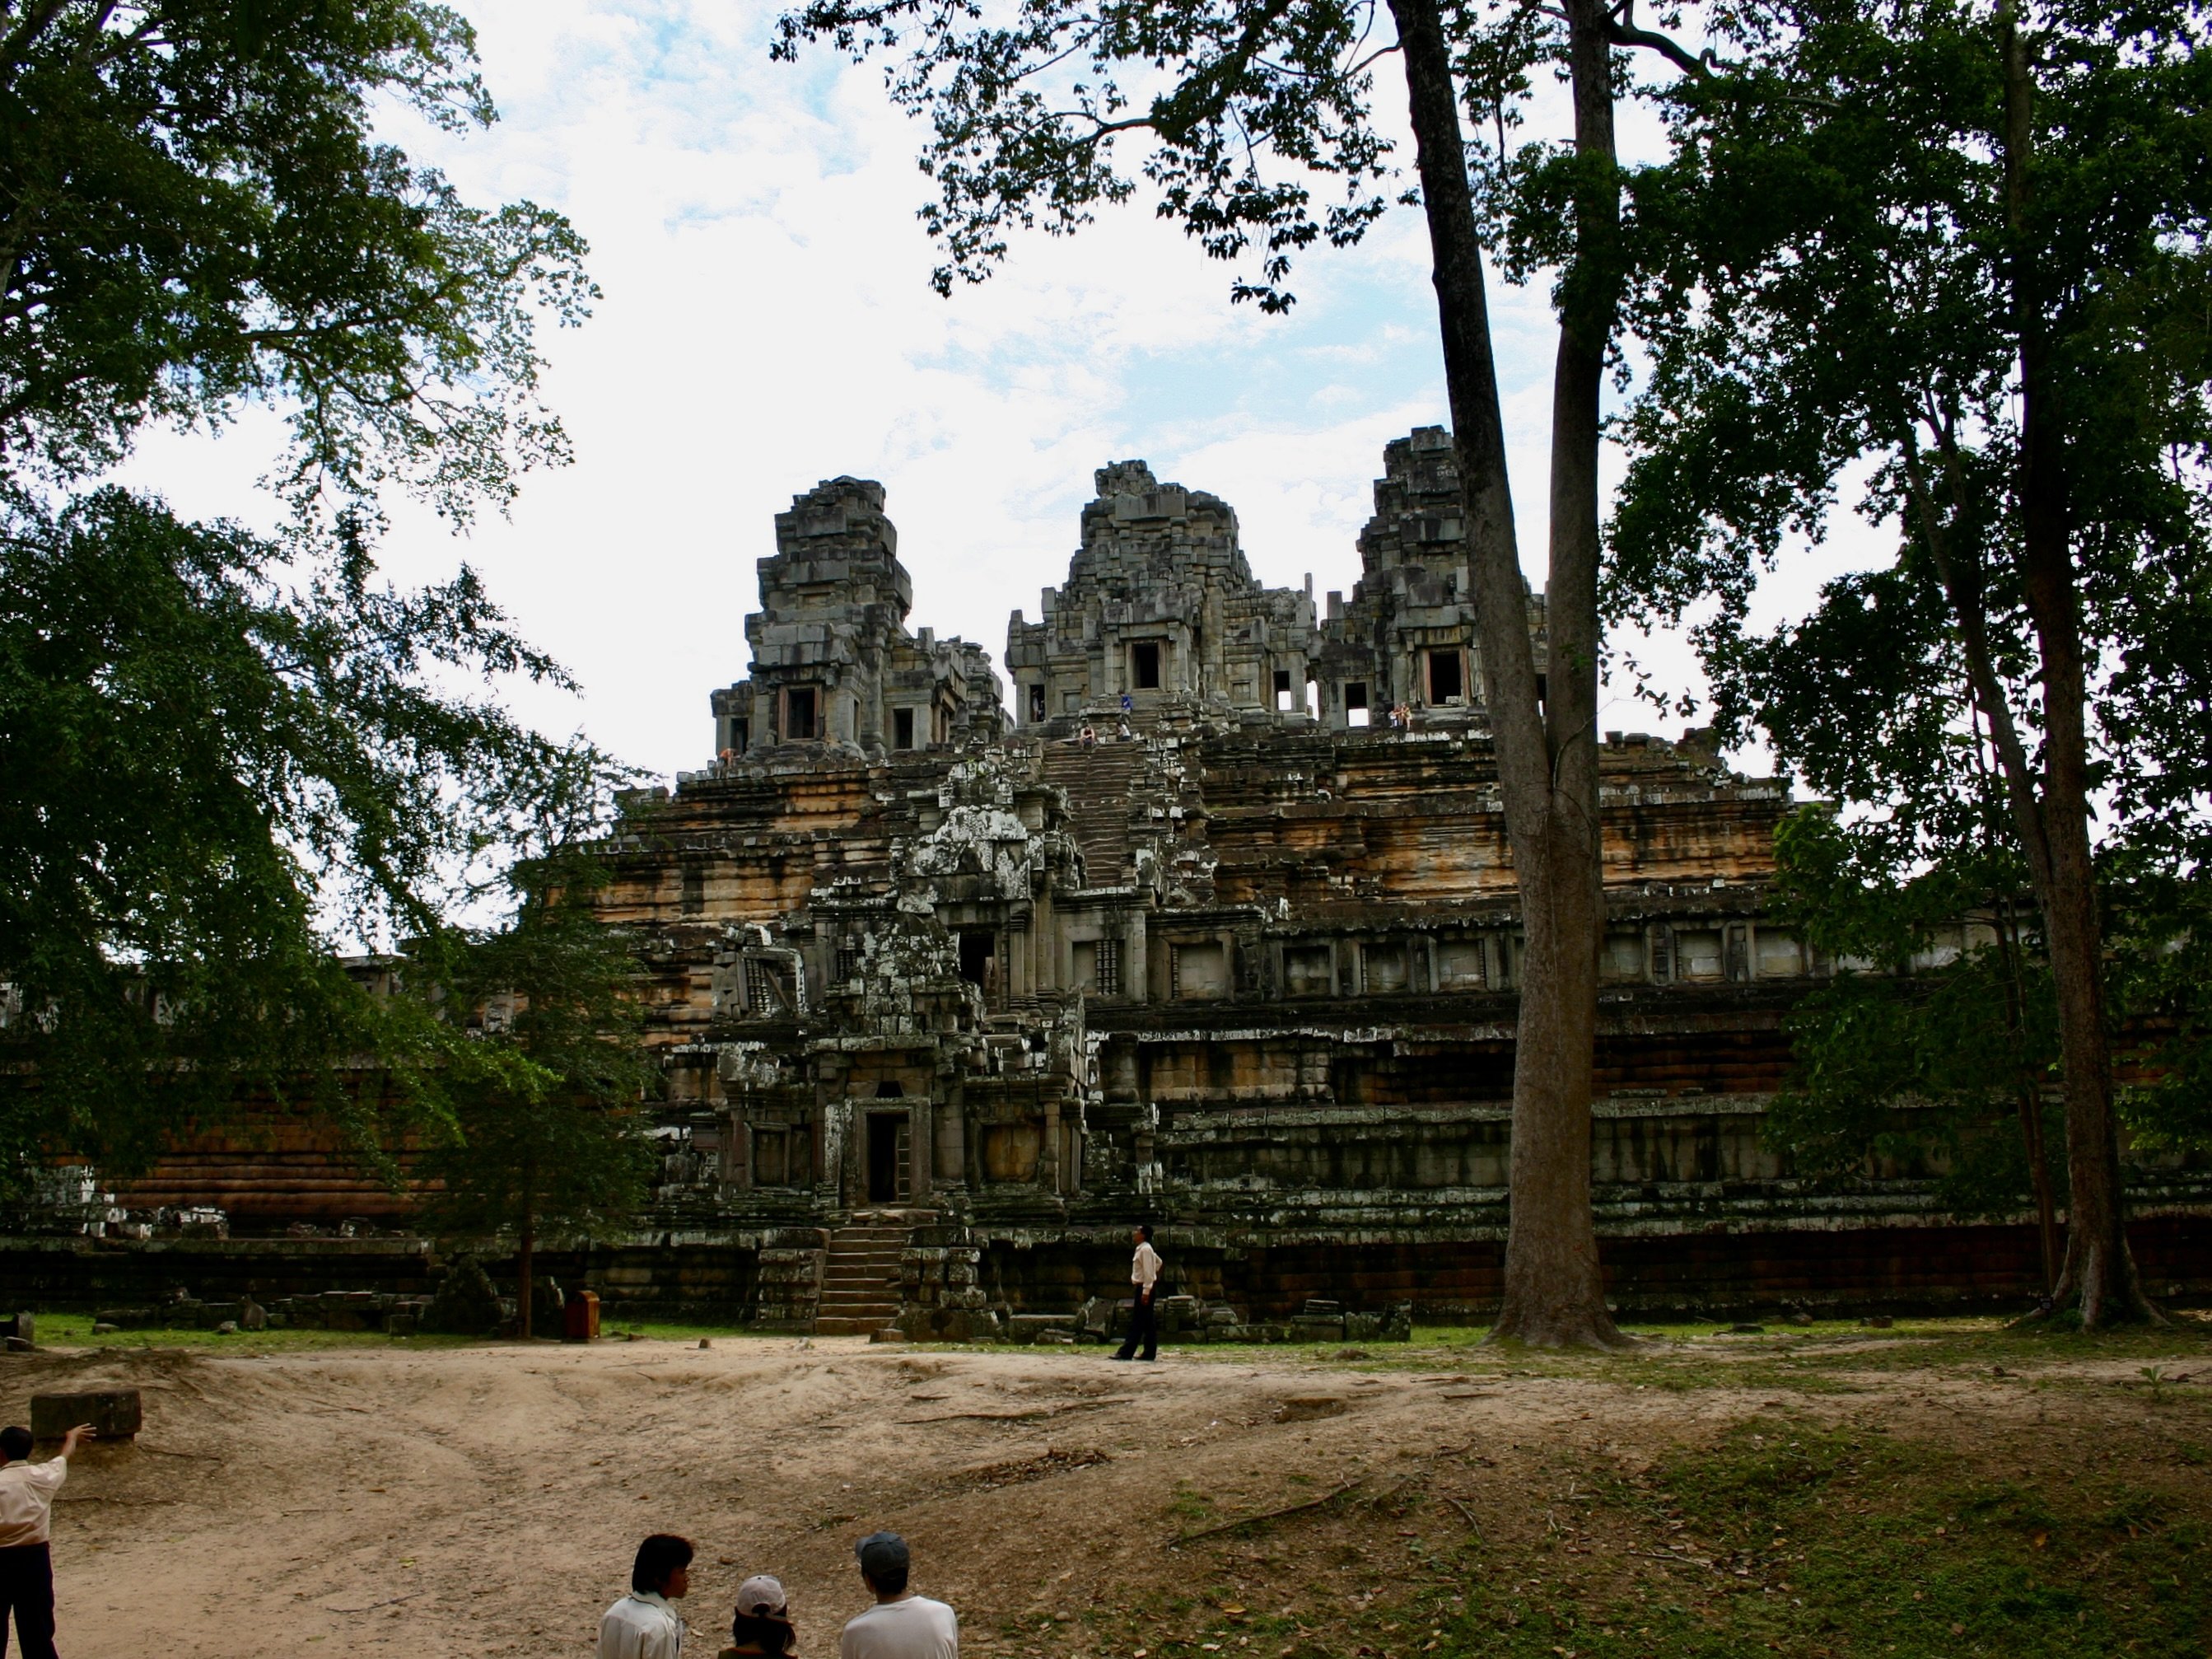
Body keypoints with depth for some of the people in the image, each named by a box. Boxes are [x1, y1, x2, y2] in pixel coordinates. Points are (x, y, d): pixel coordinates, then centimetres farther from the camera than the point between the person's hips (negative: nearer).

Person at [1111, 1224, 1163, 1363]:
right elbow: (1158, 1262, 28)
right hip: (1143, 1287, 10)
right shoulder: (1142, 1249, 14)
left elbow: (1148, 1272, -20)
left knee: (1138, 1321, -7)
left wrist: (1146, 1291, -22)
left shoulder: (1145, 1249, -15)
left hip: (1145, 1287, -10)